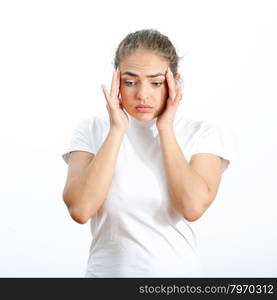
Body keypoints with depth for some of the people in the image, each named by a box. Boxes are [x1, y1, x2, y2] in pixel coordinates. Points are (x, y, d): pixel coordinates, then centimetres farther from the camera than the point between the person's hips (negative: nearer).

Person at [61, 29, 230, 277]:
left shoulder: (202, 133, -4)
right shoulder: (92, 130, -3)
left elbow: (193, 207, -20)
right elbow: (80, 209, -17)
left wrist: (166, 129, -14)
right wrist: (116, 130, -15)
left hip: (177, 270, 0)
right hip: (109, 270, 0)